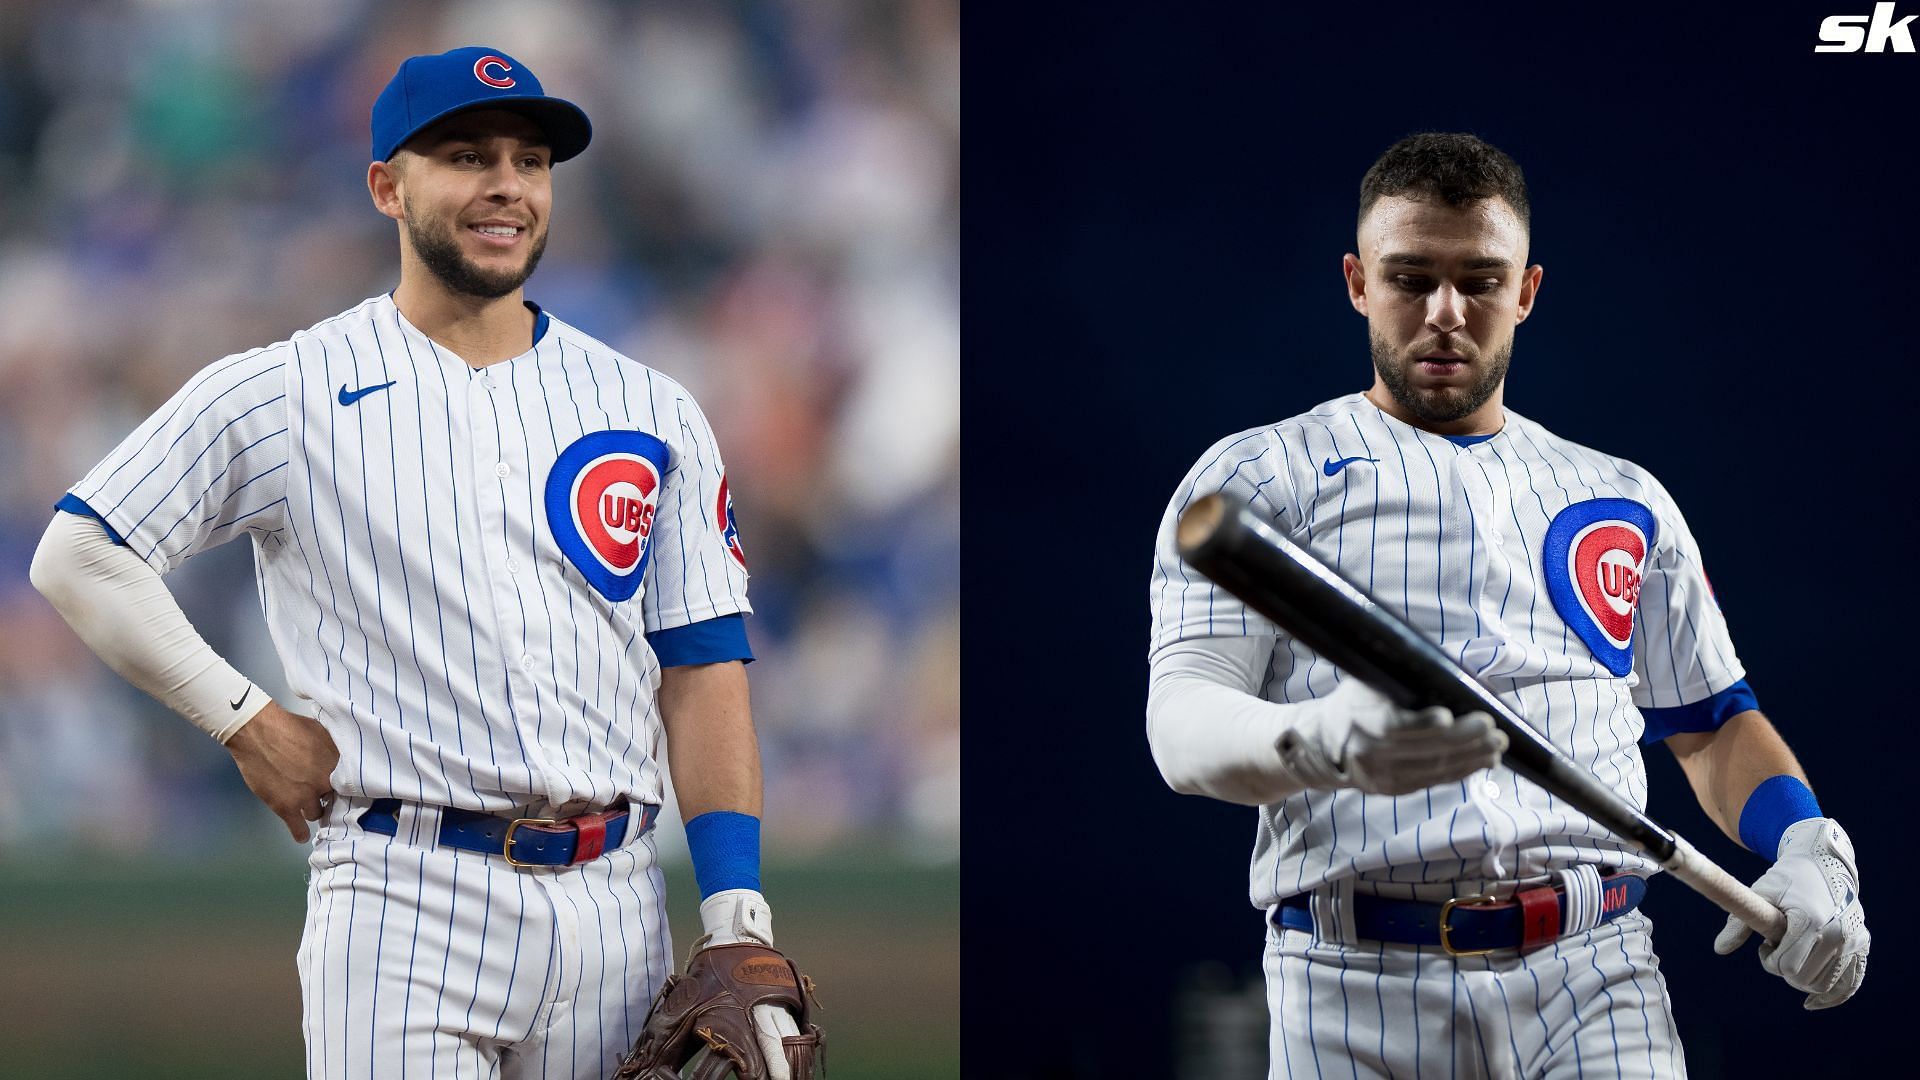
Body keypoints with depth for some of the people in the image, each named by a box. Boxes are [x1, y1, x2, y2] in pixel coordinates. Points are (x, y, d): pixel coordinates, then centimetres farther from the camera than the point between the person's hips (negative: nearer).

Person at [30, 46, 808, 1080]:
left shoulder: (651, 412, 12)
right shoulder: (281, 394, 4)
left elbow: (703, 669, 8)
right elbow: (77, 553, 4)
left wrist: (739, 931, -2)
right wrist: (248, 722, -2)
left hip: (617, 907, 3)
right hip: (404, 907, -3)